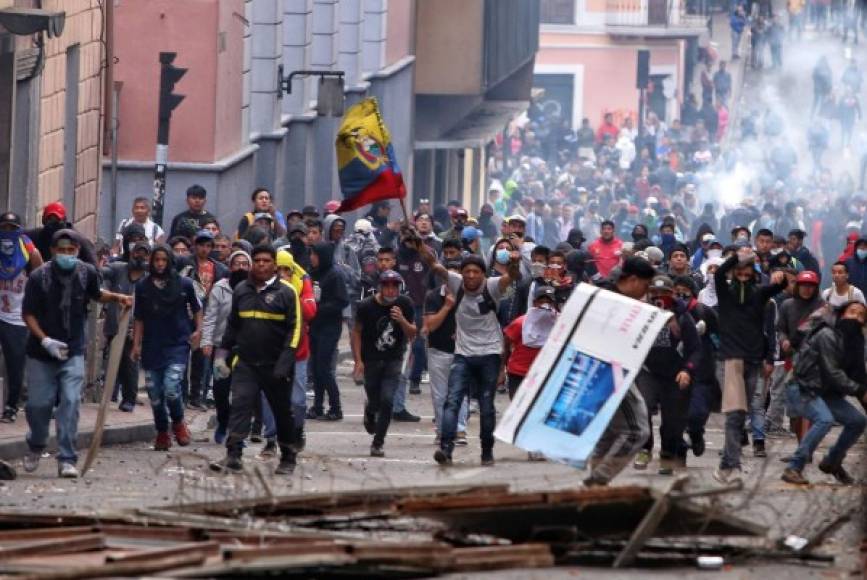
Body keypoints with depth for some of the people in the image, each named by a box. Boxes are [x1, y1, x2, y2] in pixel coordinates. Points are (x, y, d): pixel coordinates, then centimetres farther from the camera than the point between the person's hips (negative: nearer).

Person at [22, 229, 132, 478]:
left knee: (70, 402, -11)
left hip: (73, 352, 1)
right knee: (38, 403, 4)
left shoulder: (87, 273, -3)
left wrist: (117, 297, 0)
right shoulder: (39, 277, -12)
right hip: (41, 353, -1)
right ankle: (35, 446, 34)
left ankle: (67, 460, -9)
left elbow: (96, 294, 19)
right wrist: (45, 341, -19)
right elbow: (28, 314, -8)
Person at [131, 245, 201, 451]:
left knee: (171, 387, -19)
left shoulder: (184, 284, 0)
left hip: (178, 344, -3)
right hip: (152, 347, 3)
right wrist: (136, 345, 4)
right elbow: (139, 318, 9)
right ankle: (162, 433, 22)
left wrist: (198, 330, 2)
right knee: (155, 393, 4)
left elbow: (196, 308, 16)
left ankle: (178, 423, 8)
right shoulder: (143, 286, 4)